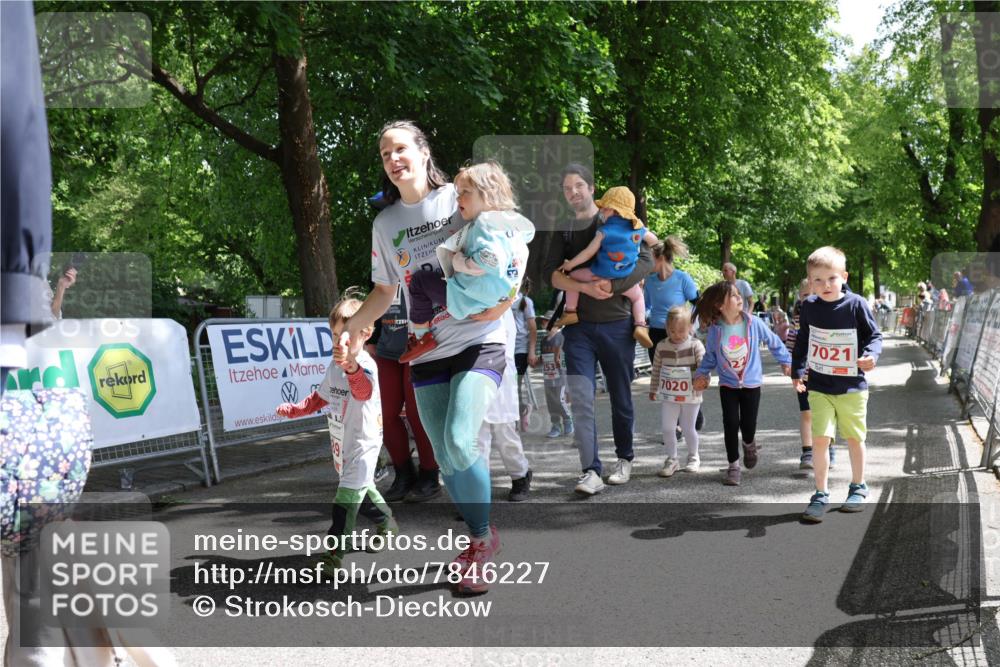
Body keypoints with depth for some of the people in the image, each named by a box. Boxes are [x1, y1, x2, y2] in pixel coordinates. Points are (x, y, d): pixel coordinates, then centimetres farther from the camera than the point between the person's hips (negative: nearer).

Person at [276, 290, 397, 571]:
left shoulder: (366, 365, -23)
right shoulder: (335, 365, 6)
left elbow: (364, 390, -47)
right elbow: (320, 397, 22)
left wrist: (351, 366, -67)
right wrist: (293, 410, 12)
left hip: (363, 442, -9)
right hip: (341, 442, 9)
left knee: (347, 494, -14)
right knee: (360, 488, 23)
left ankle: (334, 551, -12)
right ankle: (386, 522, 45)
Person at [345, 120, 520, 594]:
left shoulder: (460, 198, -2)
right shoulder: (385, 224, 10)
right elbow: (384, 291, 17)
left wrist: (502, 300, -15)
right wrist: (352, 325, 0)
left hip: (480, 342, -4)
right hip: (427, 352, 5)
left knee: (459, 441, -22)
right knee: (446, 460, 4)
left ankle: (482, 540, 1)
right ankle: (481, 541, 27)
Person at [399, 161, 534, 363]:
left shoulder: (484, 223, -20)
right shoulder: (512, 221, 7)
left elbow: (491, 261, -34)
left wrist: (460, 262, -19)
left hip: (470, 300, -10)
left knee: (420, 279, 3)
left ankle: (421, 336, 11)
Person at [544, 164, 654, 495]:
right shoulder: (562, 230, 11)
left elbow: (646, 261, -7)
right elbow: (552, 273, 0)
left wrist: (612, 285, -20)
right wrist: (585, 287, -18)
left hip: (616, 324, -1)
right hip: (578, 326, 2)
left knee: (621, 397, 8)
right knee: (581, 399, -10)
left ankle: (625, 459, 27)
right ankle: (591, 472, -10)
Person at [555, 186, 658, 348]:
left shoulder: (604, 231, -8)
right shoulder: (638, 229, 4)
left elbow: (588, 253, -7)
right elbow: (654, 241, 20)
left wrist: (569, 265, 5)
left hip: (601, 276, -3)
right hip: (625, 280, 3)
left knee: (573, 276, 17)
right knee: (638, 296, 29)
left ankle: (570, 312, 11)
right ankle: (640, 326, 6)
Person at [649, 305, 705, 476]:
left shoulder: (695, 345, -8)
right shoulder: (661, 346, 0)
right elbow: (656, 370, 8)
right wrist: (653, 390, 14)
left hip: (691, 396, -2)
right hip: (669, 396, 2)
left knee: (688, 428, 8)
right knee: (667, 428, 0)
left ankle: (693, 458, 29)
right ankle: (671, 460, 15)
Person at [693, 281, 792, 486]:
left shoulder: (753, 323, -11)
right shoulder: (715, 331, -11)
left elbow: (773, 341, 4)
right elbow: (710, 357, 4)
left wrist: (785, 361, 10)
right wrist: (702, 374, -7)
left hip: (751, 384, 0)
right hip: (728, 385, 0)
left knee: (748, 426, 0)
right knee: (731, 424, -5)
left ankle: (749, 445, 38)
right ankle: (733, 466, 10)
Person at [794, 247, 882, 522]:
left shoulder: (856, 305, -10)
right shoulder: (809, 307, -2)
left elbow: (874, 335, -1)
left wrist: (871, 355, -21)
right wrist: (797, 371, 16)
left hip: (852, 386, -1)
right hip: (819, 387, 1)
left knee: (854, 438, 12)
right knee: (820, 439, -7)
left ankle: (858, 487, 32)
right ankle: (821, 495, 5)